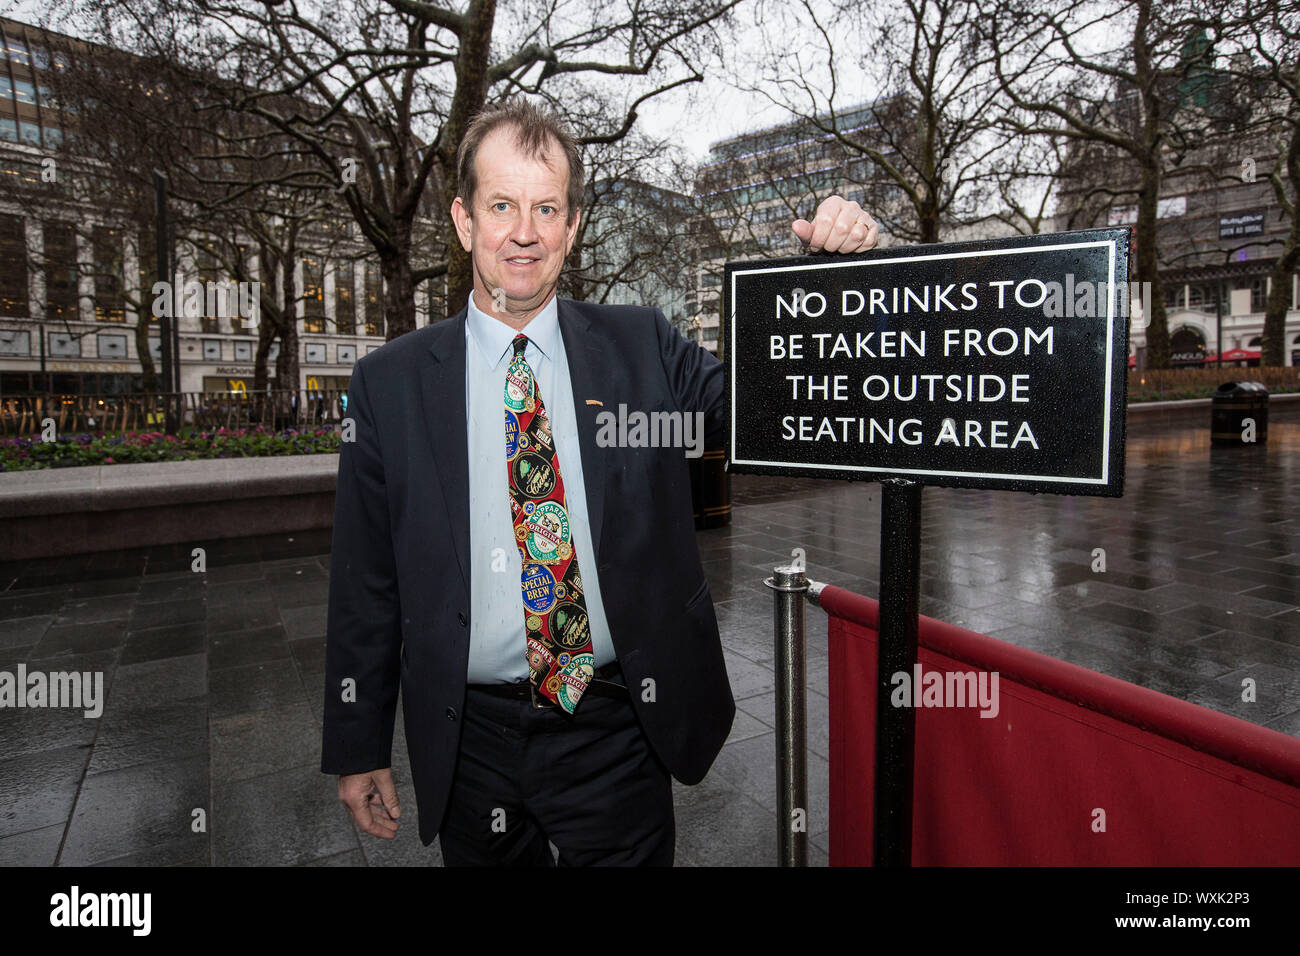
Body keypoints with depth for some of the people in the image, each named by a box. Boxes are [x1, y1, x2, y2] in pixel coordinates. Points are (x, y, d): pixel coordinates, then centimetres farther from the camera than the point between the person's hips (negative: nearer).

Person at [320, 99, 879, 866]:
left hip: (618, 732, 0)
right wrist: (360, 748, 3)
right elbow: (365, 582, 0)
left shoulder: (643, 349, -3)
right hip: (469, 740, 1)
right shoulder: (390, 383, -4)